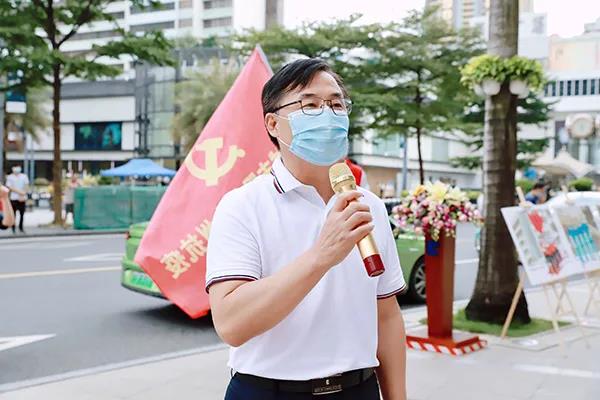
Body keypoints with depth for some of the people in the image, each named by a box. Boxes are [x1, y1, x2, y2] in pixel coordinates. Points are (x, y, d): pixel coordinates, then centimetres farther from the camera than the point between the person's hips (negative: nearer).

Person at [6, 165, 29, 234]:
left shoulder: (24, 176, 8)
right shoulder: (10, 177, 3)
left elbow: (26, 186, 4)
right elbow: (10, 187, -4)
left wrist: (23, 195, -9)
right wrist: (19, 192, -15)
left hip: (22, 199, 2)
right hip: (14, 198, -2)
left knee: (22, 214, 3)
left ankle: (21, 228, 15)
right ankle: (13, 229, 4)